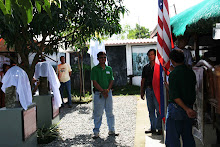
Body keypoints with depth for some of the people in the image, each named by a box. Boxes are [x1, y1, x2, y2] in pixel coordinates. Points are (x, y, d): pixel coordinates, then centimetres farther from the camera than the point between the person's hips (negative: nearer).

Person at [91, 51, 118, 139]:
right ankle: (96, 132, 9)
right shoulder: (95, 69, -2)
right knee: (98, 113, 0)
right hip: (98, 93, -4)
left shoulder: (109, 69, 11)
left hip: (108, 93, 4)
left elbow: (111, 81, 8)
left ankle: (111, 130, 18)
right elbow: (95, 82, -8)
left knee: (110, 113, 9)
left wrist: (107, 89, -9)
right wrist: (102, 91, -14)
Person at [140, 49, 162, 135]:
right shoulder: (146, 67, 14)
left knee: (158, 110, -6)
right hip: (148, 89, 6)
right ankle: (153, 128, 19)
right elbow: (143, 80, 17)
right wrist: (142, 91, 13)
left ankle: (159, 128, 1)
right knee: (151, 110, 11)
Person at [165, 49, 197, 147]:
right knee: (188, 137, 16)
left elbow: (175, 96, -20)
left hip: (176, 108, -7)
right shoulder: (191, 72, 4)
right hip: (189, 106, 7)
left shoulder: (173, 74, -15)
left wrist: (186, 109, -17)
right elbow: (193, 91, 13)